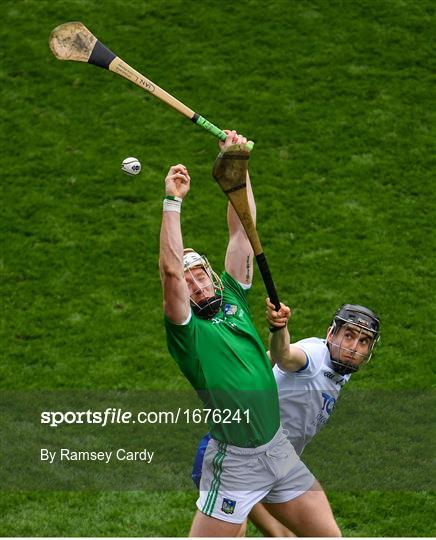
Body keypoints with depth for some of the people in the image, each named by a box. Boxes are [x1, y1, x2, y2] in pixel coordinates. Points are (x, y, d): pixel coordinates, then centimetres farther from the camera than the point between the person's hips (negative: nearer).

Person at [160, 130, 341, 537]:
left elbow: (241, 231, 5)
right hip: (235, 462, -6)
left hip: (279, 448, 6)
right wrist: (172, 201, -28)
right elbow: (170, 269, -25)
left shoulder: (232, 297, 8)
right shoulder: (186, 328, -8)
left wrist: (237, 165, -2)